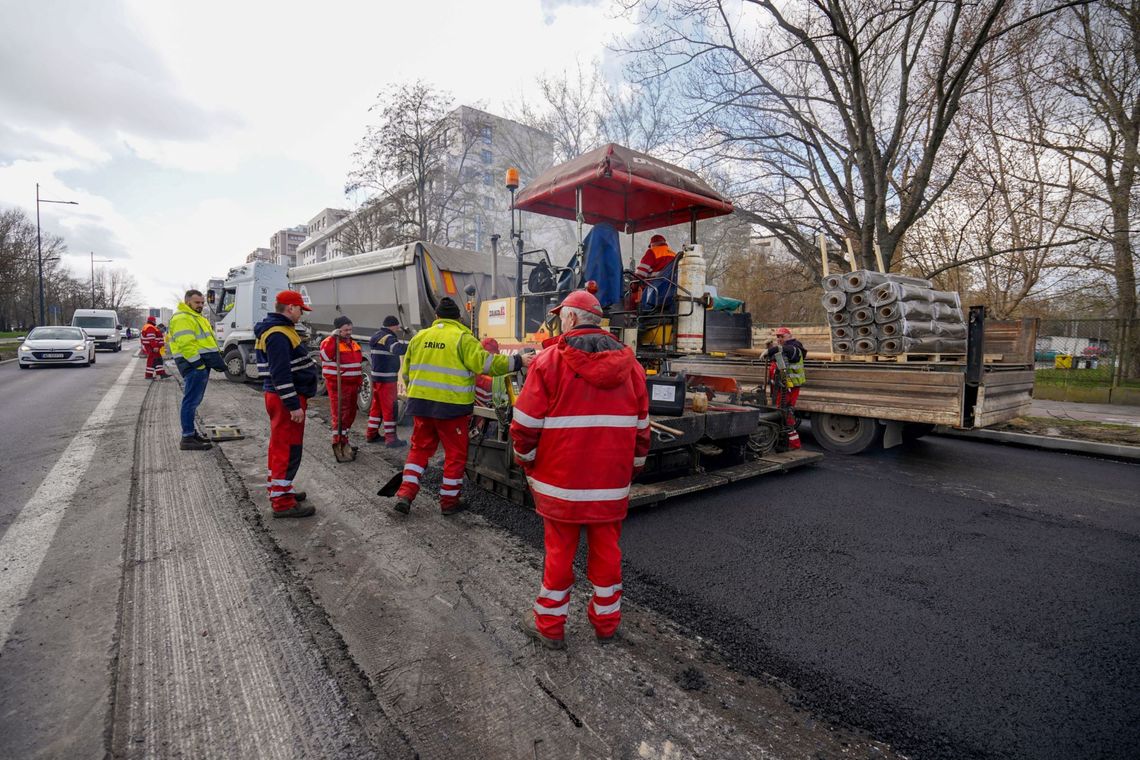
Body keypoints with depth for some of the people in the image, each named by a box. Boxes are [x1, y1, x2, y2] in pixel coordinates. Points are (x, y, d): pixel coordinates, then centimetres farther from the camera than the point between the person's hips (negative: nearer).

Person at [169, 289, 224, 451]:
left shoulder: (196, 317, 23)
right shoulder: (182, 318, -12)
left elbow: (206, 342, 25)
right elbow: (186, 345, -22)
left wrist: (217, 361, 18)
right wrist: (199, 363, -23)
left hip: (202, 365, 11)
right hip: (194, 366, -11)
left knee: (194, 401, 16)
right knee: (191, 401, -9)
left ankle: (191, 432, 26)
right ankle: (187, 439, -6)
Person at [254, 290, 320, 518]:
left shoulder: (279, 330, 16)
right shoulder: (278, 335, -19)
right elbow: (281, 374, -25)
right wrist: (294, 405, -25)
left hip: (279, 397, 11)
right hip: (287, 399, -11)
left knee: (280, 445, 19)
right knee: (288, 448, -6)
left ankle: (279, 489, 32)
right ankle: (282, 502, -1)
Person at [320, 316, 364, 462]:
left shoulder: (354, 344, 15)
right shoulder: (330, 342, -9)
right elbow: (325, 355, -30)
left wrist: (359, 383, 21)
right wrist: (332, 338, -28)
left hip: (352, 384, 8)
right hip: (337, 385, -8)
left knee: (350, 414, 16)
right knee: (340, 415, -8)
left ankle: (344, 440, 32)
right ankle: (339, 447, -5)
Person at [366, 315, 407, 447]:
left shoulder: (375, 337, 15)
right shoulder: (388, 338, -15)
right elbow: (398, 349, -36)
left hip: (376, 376, 9)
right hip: (387, 378, -9)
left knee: (376, 405, 17)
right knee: (389, 408, -5)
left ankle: (371, 434, 24)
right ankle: (391, 438, -2)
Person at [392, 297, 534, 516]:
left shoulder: (419, 337, 9)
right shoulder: (462, 338, -8)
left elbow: (406, 372, 16)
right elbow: (486, 363, -16)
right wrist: (518, 361, -9)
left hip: (420, 403, 5)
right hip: (451, 407, -5)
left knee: (419, 448, 20)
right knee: (455, 454, 10)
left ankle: (405, 494, 13)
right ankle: (449, 501, 18)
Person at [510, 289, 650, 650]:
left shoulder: (550, 360, -11)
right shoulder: (629, 363, 3)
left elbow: (526, 424, -10)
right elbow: (641, 426, 7)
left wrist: (526, 461, 7)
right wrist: (632, 467, 19)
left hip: (561, 480, -3)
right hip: (612, 483, 3)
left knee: (559, 550, 10)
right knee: (606, 549, 16)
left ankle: (549, 625, 27)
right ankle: (606, 621, 32)